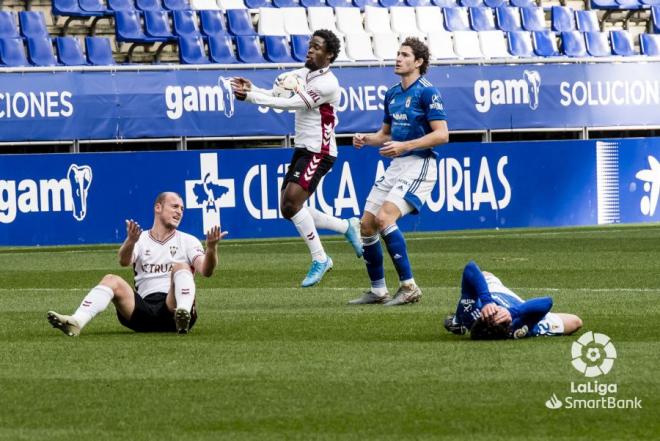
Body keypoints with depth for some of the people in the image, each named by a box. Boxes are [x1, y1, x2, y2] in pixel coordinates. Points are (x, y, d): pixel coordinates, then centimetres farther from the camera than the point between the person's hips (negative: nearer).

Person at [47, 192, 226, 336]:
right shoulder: (140, 240, 16)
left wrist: (211, 248, -24)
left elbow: (205, 271, -2)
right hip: (144, 309, 1)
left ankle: (183, 315, -55)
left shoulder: (188, 241, 16)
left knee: (180, 267, -25)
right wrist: (130, 241, -28)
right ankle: (76, 322, -43)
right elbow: (124, 261, -6)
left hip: (173, 307, -1)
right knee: (112, 280, -20)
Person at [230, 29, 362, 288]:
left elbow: (290, 103, -23)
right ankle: (347, 227, 20)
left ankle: (319, 259, -7)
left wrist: (250, 96, -26)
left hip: (319, 152, -9)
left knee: (292, 202, -20)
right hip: (302, 148, 9)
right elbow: (277, 93, 3)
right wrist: (250, 88, -16)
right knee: (289, 209, 6)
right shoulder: (303, 74, 10)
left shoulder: (327, 84, -17)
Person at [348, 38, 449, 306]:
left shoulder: (427, 92, -11)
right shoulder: (392, 95, 14)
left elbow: (442, 134, -17)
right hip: (395, 166, 9)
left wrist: (404, 146, -21)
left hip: (418, 165, -9)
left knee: (384, 218, -24)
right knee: (367, 226, 4)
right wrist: (366, 139, 4)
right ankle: (378, 291, 15)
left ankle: (408, 287, -19)